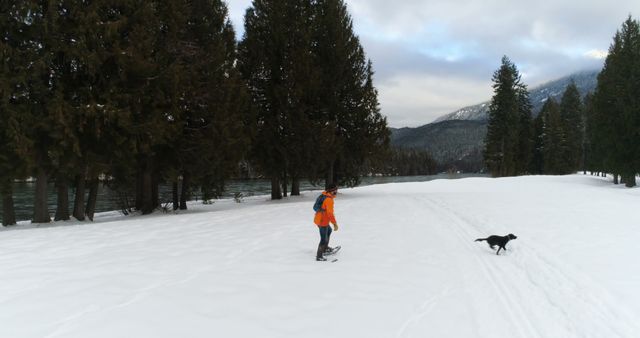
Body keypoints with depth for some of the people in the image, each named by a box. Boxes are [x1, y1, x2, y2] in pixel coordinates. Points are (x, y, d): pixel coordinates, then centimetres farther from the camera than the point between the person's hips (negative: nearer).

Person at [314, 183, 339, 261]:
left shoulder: (324, 196, 8)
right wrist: (335, 224, -24)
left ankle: (325, 248, 41)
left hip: (318, 219, 10)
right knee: (324, 239, -1)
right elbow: (330, 213, -27)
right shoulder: (329, 199, -22)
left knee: (329, 230, 31)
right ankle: (319, 256, 7)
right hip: (322, 221, -10)